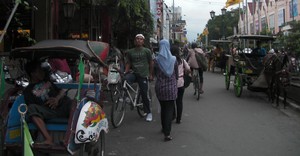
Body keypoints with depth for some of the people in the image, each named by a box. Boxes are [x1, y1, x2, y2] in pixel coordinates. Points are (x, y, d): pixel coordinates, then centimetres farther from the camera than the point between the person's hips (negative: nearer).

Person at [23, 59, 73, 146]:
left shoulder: (47, 80, 28)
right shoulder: (28, 90, 15)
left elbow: (62, 91, 25)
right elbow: (32, 108, 5)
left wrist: (57, 98, 3)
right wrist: (47, 105, -10)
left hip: (63, 105, 2)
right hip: (49, 112, -2)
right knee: (31, 108, -31)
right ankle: (48, 139, -45)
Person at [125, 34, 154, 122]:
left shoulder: (146, 51, 3)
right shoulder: (130, 52, 10)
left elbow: (151, 63, 7)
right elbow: (128, 63, 10)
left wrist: (150, 75, 7)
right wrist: (125, 72, -6)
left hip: (143, 75, -2)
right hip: (134, 74, 2)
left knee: (144, 95, 0)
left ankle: (149, 113, 17)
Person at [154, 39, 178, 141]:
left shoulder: (156, 60, -7)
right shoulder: (173, 59, -7)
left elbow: (155, 74, 4)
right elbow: (177, 74, 2)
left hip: (160, 87, 1)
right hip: (171, 87, -1)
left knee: (163, 108, 19)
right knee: (169, 109, 1)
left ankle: (164, 128, 33)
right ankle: (167, 133, -6)